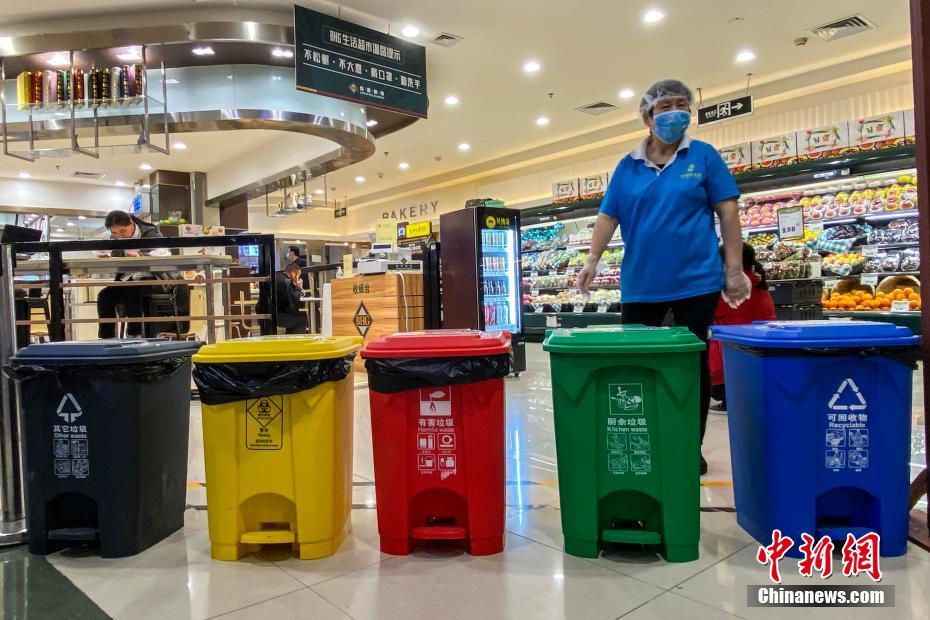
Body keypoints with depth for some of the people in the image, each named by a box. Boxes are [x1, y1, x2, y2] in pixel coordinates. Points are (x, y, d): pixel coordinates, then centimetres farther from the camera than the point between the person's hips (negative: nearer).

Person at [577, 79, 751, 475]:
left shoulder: (704, 156, 3)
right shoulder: (627, 166, 8)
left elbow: (727, 212, 1)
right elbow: (609, 215, 6)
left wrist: (734, 269, -5)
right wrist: (593, 259, -8)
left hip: (695, 280, -1)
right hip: (640, 284, 2)